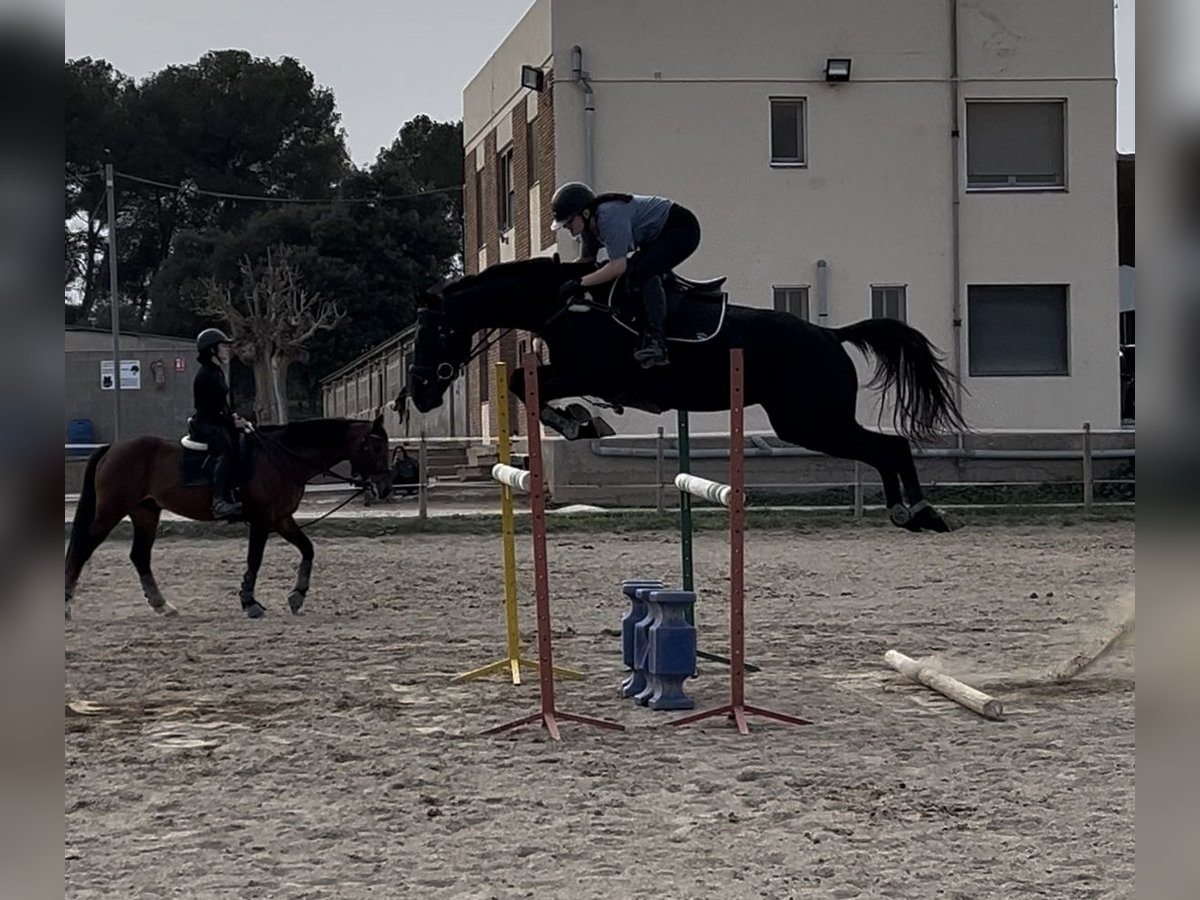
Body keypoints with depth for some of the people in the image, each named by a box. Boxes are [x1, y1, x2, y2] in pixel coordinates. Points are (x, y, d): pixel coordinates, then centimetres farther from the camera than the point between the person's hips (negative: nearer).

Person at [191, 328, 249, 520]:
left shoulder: (217, 373, 18)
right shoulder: (205, 375, -14)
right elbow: (209, 410, -18)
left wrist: (233, 417, 7)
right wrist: (232, 422, -16)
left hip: (219, 423, 11)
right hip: (206, 425, -11)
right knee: (226, 450, -32)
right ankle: (220, 502, -44)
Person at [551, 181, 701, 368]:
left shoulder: (609, 216, -31)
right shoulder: (589, 227, 1)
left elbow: (618, 266, -34)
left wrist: (579, 283, -33)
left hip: (681, 228, -11)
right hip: (656, 237, 11)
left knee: (642, 272, -29)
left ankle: (656, 340, -34)